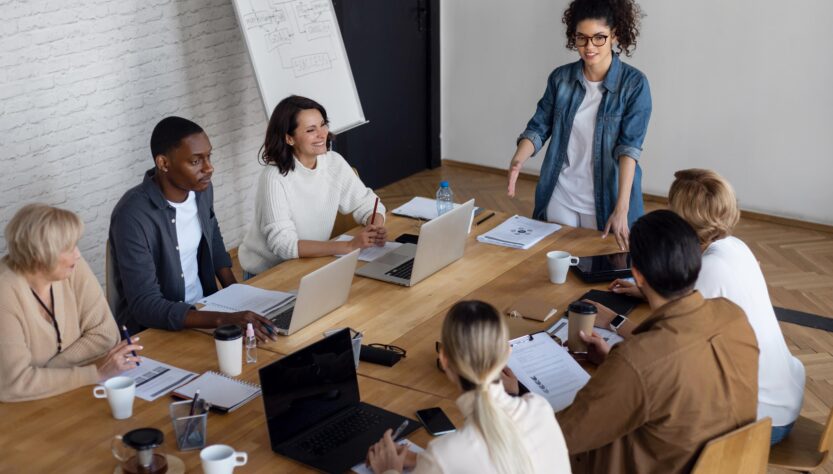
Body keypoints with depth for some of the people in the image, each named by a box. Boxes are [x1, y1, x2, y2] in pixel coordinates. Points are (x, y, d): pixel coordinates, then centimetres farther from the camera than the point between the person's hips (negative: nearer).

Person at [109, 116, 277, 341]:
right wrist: (223, 319, -38)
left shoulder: (201, 188, -4)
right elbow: (145, 306, -28)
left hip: (202, 307, 6)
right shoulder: (133, 216, -25)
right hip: (152, 330, -6)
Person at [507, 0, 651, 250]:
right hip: (559, 197, 3)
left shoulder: (634, 83, -11)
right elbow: (538, 127, 1)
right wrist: (517, 161, -21)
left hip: (606, 200, -2)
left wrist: (621, 209, -27)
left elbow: (629, 147, -18)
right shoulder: (560, 77, -1)